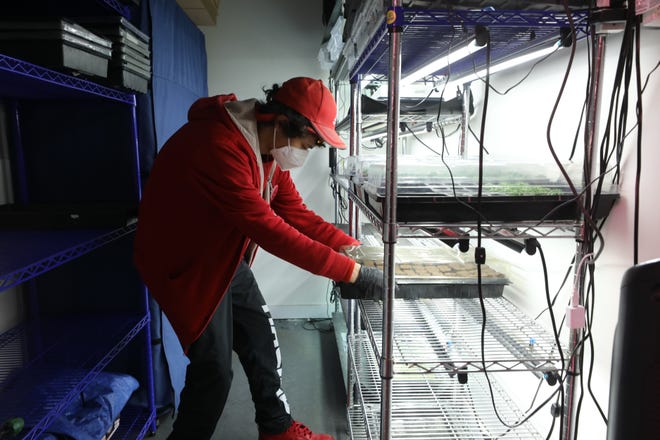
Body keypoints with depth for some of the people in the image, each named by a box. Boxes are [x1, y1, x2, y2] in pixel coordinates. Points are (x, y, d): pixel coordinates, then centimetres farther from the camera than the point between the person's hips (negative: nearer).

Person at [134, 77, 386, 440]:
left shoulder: (270, 148, -2)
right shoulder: (218, 146, -34)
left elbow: (294, 212, -1)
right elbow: (270, 230, -37)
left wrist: (352, 247, -10)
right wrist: (351, 272, -33)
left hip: (226, 258, 9)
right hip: (185, 262, -9)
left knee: (262, 343, 15)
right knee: (214, 370, -4)